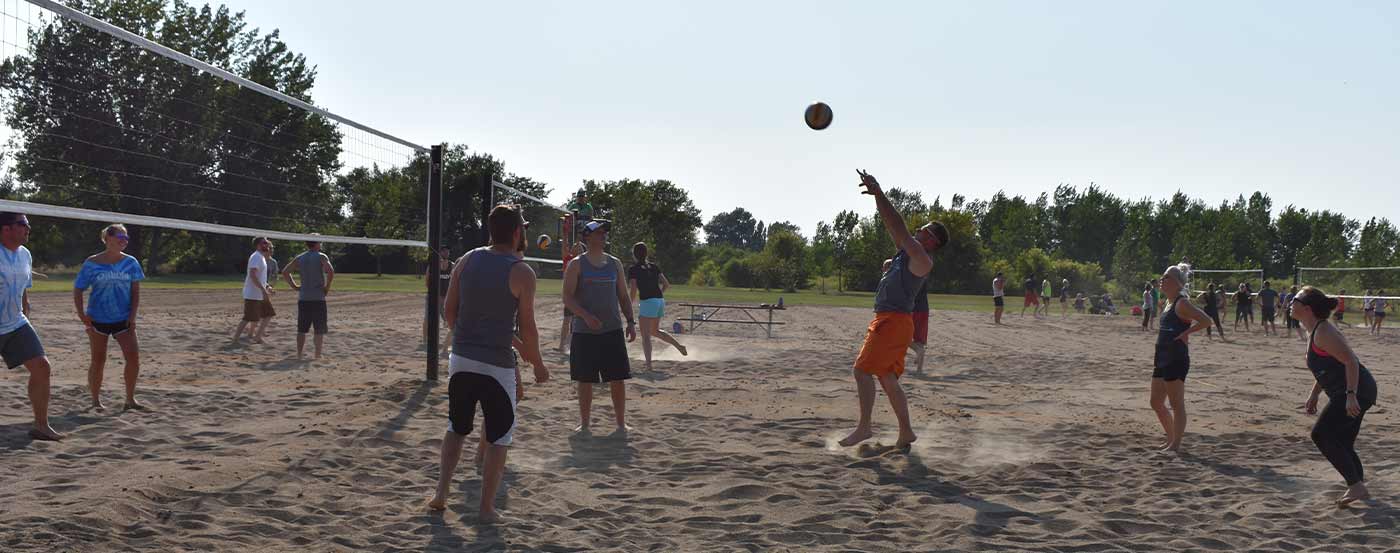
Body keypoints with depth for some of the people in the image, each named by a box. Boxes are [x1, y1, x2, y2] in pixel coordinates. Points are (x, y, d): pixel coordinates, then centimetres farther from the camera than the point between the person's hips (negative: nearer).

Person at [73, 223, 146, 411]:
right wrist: (81, 314, -11)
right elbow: (78, 290, 1)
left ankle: (130, 399, 4)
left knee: (133, 357, -8)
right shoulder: (92, 264, -3)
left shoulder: (130, 263, 2)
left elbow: (135, 291, 3)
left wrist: (132, 316, -7)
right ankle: (96, 401, 17)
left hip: (123, 319, 2)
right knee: (98, 360, 4)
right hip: (98, 319, -2)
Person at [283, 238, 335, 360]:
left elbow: (285, 272, 9)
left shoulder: (299, 258, 9)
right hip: (318, 298, -4)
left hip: (303, 298, 4)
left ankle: (300, 353, 11)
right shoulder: (321, 257, -5)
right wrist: (327, 286, -9)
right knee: (320, 329, 4)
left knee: (302, 328, 12)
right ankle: (318, 354, 2)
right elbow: (330, 271, -21)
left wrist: (294, 286, 11)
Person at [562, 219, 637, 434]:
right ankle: (584, 423, 16)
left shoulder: (614, 264, 10)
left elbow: (623, 296, 14)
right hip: (585, 333, -3)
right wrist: (586, 316, -22)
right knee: (585, 380, 4)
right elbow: (567, 298, -8)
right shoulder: (577, 265, -2)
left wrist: (630, 322, 3)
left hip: (613, 331, 3)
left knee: (618, 378, 2)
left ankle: (621, 422, 12)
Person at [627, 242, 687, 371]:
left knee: (645, 336, -6)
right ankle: (679, 346, 22)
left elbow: (633, 289, -10)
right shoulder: (653, 266, 13)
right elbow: (666, 284, 12)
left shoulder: (633, 269, -4)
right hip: (660, 301, 7)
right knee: (654, 331, 27)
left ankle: (648, 364, -18)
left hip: (647, 302, -7)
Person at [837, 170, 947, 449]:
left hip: (895, 320, -10)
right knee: (888, 379, 11)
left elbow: (899, 228, -17)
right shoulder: (907, 251, 16)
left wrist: (880, 195, -17)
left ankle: (864, 427, -11)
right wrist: (876, 194, 6)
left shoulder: (922, 260, -10)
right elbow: (891, 224, 15)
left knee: (862, 370, -14)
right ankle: (906, 433, 15)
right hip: (887, 320, 10)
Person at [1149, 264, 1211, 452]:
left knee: (1176, 404, -3)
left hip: (1176, 361, -10)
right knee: (1156, 402, 14)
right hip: (1162, 359, 10)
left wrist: (1186, 333, -19)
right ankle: (1171, 438, 26)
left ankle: (1176, 444, 3)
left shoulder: (1182, 303, -13)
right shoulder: (1169, 304, 15)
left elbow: (1206, 321, -23)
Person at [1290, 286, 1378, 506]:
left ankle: (1356, 486, -12)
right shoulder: (1314, 331, 15)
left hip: (1356, 391, -10)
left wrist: (1351, 395, -29)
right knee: (1343, 443, 16)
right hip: (1358, 392, 10)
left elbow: (1351, 361, -23)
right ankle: (1358, 484, 25)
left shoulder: (1323, 332, -17)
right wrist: (1313, 396, 25)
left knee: (1321, 435, -13)